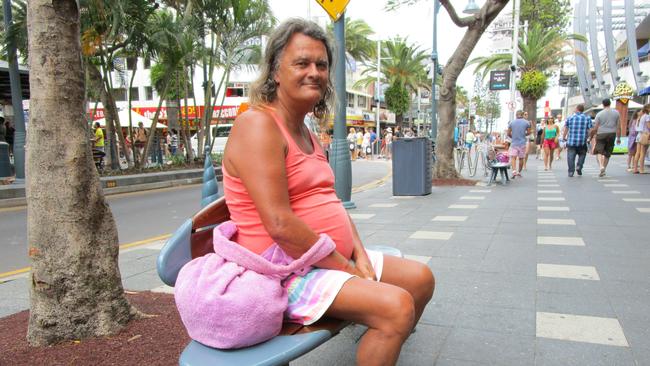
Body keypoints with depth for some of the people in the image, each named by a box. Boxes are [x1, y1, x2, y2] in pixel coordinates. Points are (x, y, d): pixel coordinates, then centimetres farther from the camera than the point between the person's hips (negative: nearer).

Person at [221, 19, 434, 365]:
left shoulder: (307, 134, 14)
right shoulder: (258, 124, -17)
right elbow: (280, 224, -25)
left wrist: (359, 255, 0)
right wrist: (344, 267, -16)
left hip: (334, 259, 10)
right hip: (287, 273, -9)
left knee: (420, 278, 10)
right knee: (396, 307, -25)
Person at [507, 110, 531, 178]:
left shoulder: (512, 122, 2)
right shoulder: (526, 122, 1)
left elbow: (508, 133, 1)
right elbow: (528, 132, 3)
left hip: (514, 143, -1)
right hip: (522, 143, 1)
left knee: (513, 157, -6)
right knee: (521, 158, 11)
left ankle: (514, 171, -26)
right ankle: (519, 172, 20)